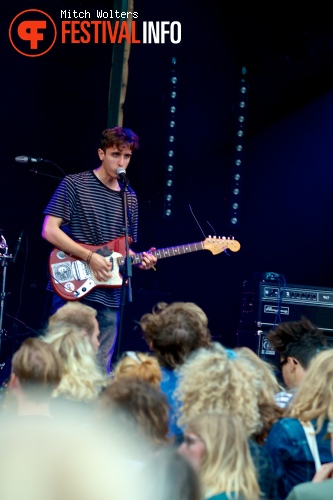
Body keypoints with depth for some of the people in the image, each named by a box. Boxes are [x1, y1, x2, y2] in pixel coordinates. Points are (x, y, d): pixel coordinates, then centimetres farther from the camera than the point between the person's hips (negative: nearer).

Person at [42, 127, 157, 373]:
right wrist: (90, 257, -16)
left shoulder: (130, 198, 14)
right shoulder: (74, 185, -3)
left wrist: (140, 260, -2)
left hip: (109, 298, 6)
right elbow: (49, 230, -11)